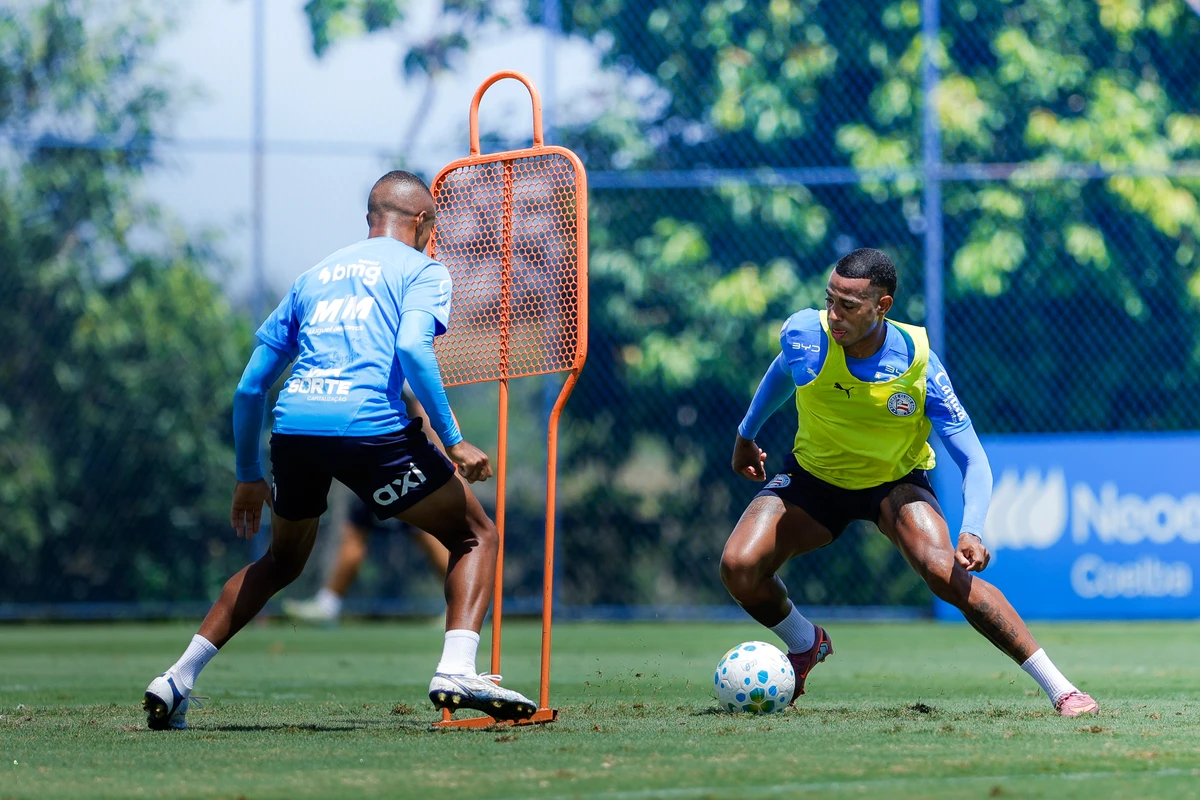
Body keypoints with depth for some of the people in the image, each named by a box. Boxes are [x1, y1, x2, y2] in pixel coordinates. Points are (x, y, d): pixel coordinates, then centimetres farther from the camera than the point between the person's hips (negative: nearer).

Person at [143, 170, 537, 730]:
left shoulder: (315, 276, 29)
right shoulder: (421, 269, 12)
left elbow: (250, 388, 27)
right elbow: (412, 346, -10)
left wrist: (248, 475, 35)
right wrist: (452, 442, -8)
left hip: (294, 426, 5)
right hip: (370, 426, -5)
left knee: (282, 561, 28)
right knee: (477, 537, 11)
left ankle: (176, 681, 19)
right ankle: (456, 671, -12)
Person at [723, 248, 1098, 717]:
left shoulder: (919, 364, -28)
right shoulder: (803, 335, -23)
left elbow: (971, 458, -23)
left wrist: (972, 531, -40)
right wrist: (747, 435, 18)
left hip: (896, 484, -2)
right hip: (812, 478, 3)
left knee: (946, 572, -30)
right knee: (738, 568, -21)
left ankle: (1059, 689, -22)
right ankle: (804, 644, 15)